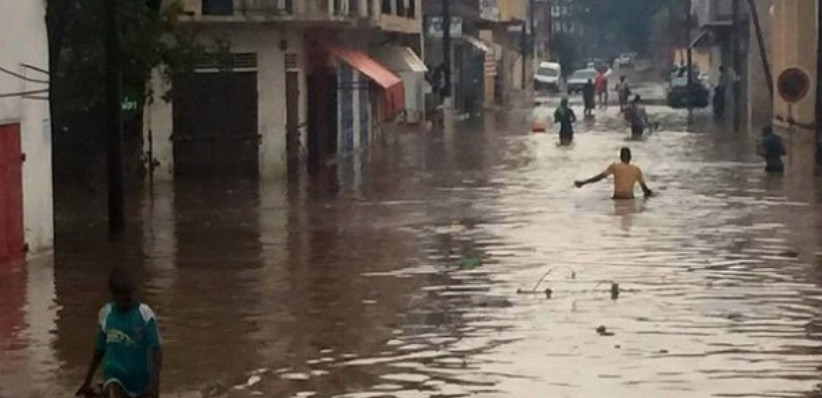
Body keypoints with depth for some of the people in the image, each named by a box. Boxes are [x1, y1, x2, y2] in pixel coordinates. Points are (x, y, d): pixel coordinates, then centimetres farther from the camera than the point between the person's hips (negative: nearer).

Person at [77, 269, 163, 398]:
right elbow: (99, 350, 12)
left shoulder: (145, 314, -11)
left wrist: (155, 383, -31)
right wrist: (87, 381, 16)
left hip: (141, 376, 0)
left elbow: (155, 349, -17)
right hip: (114, 374, 0)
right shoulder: (106, 314, -2)